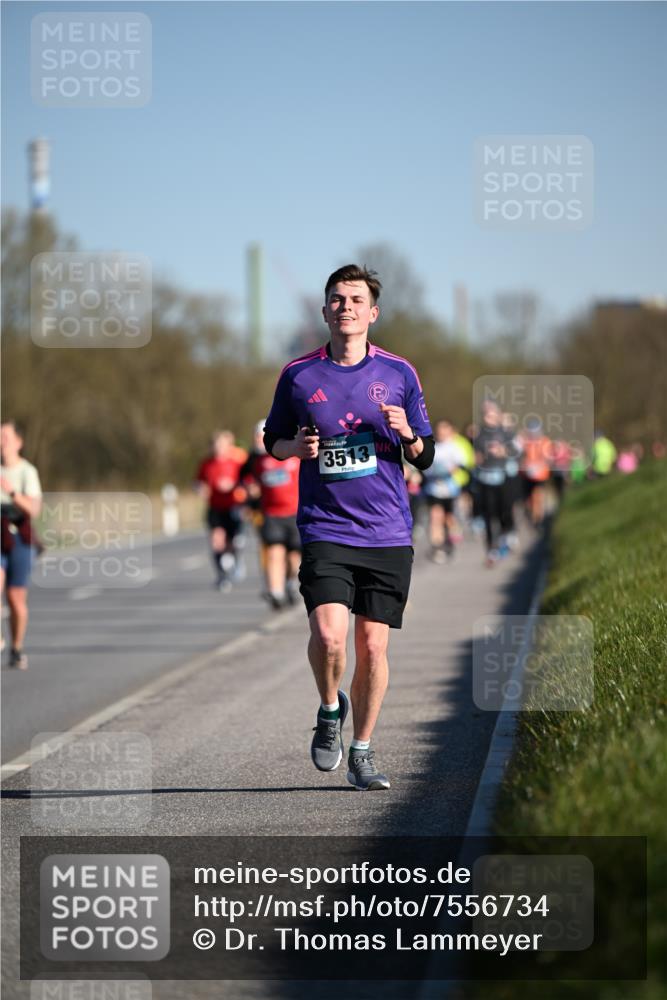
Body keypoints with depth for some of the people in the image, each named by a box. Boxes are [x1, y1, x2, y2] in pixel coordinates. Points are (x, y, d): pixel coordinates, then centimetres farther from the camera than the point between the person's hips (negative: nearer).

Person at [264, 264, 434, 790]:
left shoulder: (399, 373, 5)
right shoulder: (298, 375, 4)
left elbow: (424, 457, 10)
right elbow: (273, 440, 16)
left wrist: (408, 435, -11)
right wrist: (295, 447, -6)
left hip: (388, 533, 1)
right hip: (325, 528, -1)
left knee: (373, 646, 2)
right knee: (328, 634, -19)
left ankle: (362, 751, 18)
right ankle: (330, 710, 11)